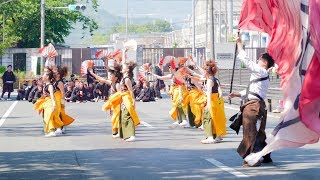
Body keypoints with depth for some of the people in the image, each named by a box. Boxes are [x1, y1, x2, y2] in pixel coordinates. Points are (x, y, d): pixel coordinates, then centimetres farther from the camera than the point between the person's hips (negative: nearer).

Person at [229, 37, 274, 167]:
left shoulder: (261, 71, -7)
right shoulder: (262, 75, 22)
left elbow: (245, 60, -10)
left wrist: (239, 44, -1)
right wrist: (238, 94, 18)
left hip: (253, 106, -10)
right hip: (259, 105, 10)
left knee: (251, 132, -8)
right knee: (259, 132, 16)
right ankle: (266, 156, 23)